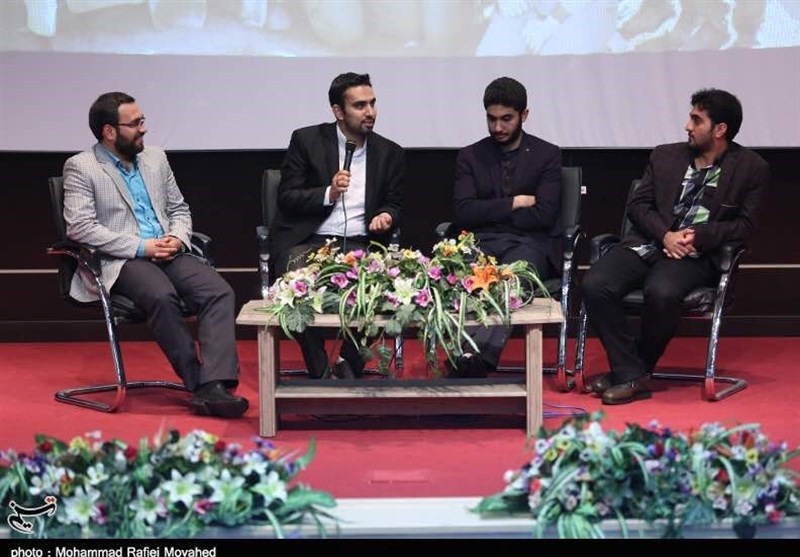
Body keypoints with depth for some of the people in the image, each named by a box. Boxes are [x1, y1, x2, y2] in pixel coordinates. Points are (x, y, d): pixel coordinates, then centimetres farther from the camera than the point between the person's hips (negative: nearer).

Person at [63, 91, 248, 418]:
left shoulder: (155, 159, 20)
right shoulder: (81, 168, 1)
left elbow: (179, 209, 25)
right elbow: (80, 227, -10)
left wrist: (177, 238, 0)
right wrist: (141, 247, -15)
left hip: (168, 253, 6)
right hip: (120, 262, -6)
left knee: (220, 292, -22)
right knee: (162, 296, -36)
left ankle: (214, 387, -34)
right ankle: (199, 385, -26)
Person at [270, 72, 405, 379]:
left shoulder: (390, 153, 13)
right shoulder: (306, 141, 4)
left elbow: (393, 204, 20)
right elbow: (286, 198, 1)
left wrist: (386, 216, -5)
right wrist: (328, 194, -16)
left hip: (358, 244, 2)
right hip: (307, 241, -2)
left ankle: (349, 363, -8)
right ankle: (320, 371, -14)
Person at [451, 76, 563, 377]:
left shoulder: (547, 155, 12)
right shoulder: (470, 156, 18)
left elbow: (543, 216, -1)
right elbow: (464, 214, 4)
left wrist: (489, 214, 1)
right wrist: (513, 204, -1)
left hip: (530, 243, -2)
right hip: (483, 244, 2)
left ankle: (476, 355, -57)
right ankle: (474, 359, -48)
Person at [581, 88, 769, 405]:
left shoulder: (751, 169, 4)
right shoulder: (665, 156, 15)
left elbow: (744, 225, 1)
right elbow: (638, 204, 11)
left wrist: (699, 236, -14)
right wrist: (665, 235, -8)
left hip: (696, 254, -4)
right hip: (647, 244, 4)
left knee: (661, 293, -37)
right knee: (595, 284, -25)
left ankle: (638, 367, -11)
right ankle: (631, 375, -19)